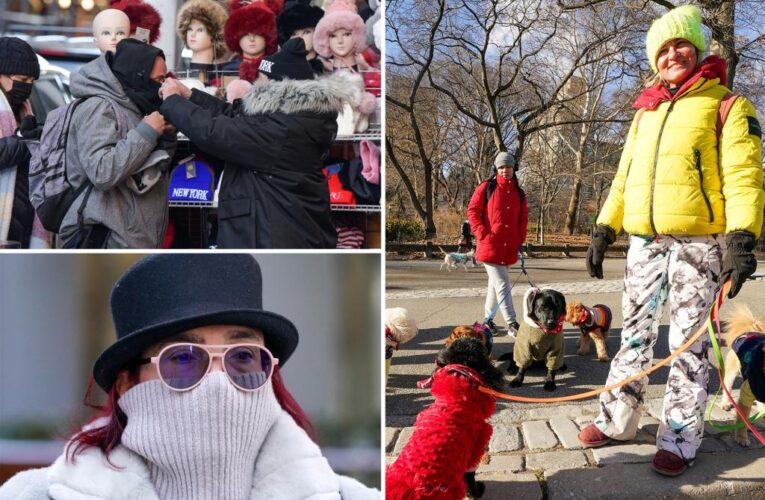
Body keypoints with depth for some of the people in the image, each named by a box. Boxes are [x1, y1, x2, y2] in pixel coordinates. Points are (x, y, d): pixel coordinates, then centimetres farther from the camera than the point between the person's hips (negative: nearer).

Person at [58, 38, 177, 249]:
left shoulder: (131, 108, 17)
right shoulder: (98, 108, -10)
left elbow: (154, 173, 23)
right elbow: (102, 172, -25)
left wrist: (166, 137, 6)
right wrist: (147, 132, -16)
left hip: (135, 240, 10)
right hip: (105, 240, -10)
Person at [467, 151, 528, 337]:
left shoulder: (519, 193, 11)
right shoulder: (486, 188, -2)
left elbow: (523, 218, 18)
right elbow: (472, 210, -2)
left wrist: (520, 239, 8)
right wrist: (482, 233, -9)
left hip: (509, 248, 5)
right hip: (490, 245, -5)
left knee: (495, 284, 15)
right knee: (502, 284, -9)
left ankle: (488, 319, 27)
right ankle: (512, 324, -11)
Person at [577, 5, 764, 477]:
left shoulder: (726, 106, 1)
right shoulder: (646, 114, 19)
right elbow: (625, 177, 22)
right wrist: (604, 229, 13)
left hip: (698, 242, -5)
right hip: (645, 241, 5)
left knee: (688, 343, -2)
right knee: (635, 334, 10)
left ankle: (680, 441, 5)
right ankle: (617, 420, 20)